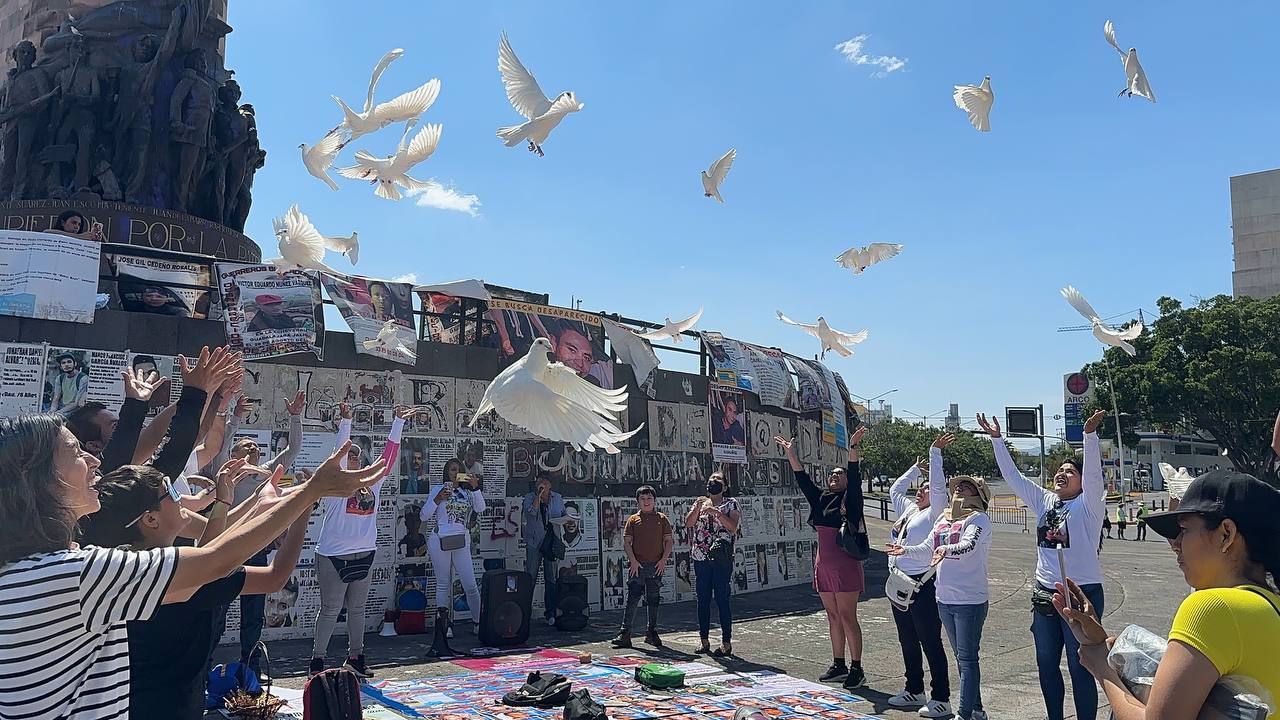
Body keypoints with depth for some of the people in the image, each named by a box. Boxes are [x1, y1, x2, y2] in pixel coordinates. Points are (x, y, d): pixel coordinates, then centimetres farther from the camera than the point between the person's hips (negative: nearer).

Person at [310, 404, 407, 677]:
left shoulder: (372, 482, 8)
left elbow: (389, 453, 6)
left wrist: (399, 422, 2)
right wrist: (345, 421, -29)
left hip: (364, 555, 6)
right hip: (334, 556, -6)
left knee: (357, 609, 14)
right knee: (330, 610, 0)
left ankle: (355, 658, 23)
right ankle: (317, 660, 10)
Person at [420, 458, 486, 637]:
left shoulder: (467, 492, 11)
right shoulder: (439, 490, 5)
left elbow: (480, 508, -5)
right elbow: (423, 516, 2)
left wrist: (475, 487, -15)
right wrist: (438, 500, -10)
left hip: (462, 543, 2)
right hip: (440, 541, -2)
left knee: (470, 585, -2)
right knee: (443, 584, 4)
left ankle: (477, 623, 8)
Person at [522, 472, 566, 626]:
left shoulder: (557, 498, 11)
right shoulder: (530, 497, 2)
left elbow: (564, 516, 20)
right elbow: (531, 511, -17)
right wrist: (538, 495, -18)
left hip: (552, 542, 2)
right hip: (534, 542, -2)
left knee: (551, 579, 4)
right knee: (530, 578, -4)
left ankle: (550, 613, 9)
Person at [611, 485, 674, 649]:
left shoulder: (662, 518, 6)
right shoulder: (633, 519, 4)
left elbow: (669, 541, 5)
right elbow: (627, 542, 1)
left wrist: (664, 560, -5)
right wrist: (633, 560, -10)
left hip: (656, 565, 1)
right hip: (637, 565, -1)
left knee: (653, 600, 10)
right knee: (632, 599, -3)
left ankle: (652, 633, 21)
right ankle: (625, 634, -2)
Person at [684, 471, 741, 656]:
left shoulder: (731, 504, 4)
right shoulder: (700, 502, 14)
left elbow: (733, 527, -10)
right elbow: (688, 523, 2)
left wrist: (716, 512, -18)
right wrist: (698, 507, -13)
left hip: (721, 558, -4)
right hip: (700, 558, 4)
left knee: (722, 599, -4)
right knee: (703, 599, 8)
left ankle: (727, 643, 1)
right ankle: (704, 640, 17)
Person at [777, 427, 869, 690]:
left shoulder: (850, 499, -3)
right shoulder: (821, 499, 14)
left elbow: (854, 476, -17)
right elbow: (803, 479, 14)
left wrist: (853, 447, -27)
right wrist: (790, 453, 9)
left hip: (845, 566, -7)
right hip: (824, 566, 7)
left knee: (847, 617, -5)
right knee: (833, 617, 12)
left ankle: (856, 668, 2)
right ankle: (838, 665, 21)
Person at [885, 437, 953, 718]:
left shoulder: (935, 513, -5)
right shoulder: (908, 509, 16)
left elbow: (939, 485, -17)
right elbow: (895, 489, 27)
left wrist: (935, 453, -15)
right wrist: (918, 466, 25)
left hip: (922, 583, -8)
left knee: (930, 642, -3)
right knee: (907, 641, 16)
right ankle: (914, 691, 28)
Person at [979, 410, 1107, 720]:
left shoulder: (1088, 505, -6)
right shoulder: (1045, 502, 9)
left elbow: (1093, 473, -23)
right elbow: (1012, 475, 8)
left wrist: (1090, 435, -35)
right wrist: (997, 439, 3)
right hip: (1044, 594, 7)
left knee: (1080, 669, 0)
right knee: (1046, 665, 14)